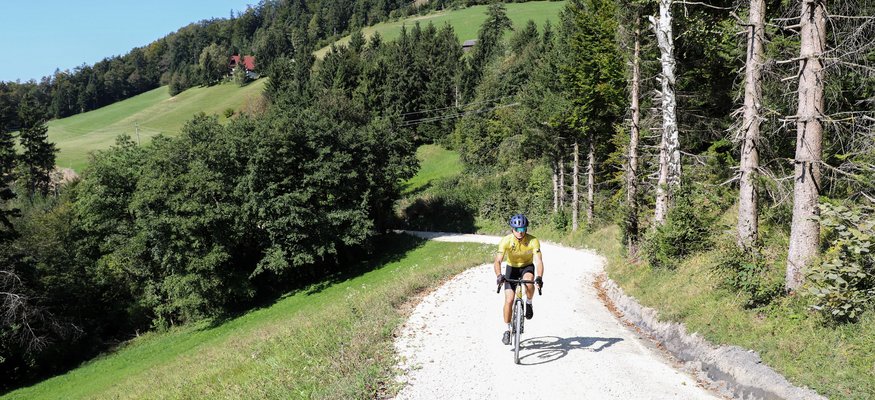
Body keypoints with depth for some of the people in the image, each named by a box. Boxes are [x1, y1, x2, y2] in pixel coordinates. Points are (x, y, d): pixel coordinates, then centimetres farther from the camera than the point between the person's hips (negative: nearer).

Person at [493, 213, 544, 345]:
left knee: (529, 283, -36)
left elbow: (538, 261, -33)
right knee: (509, 300, -11)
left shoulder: (533, 241, -26)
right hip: (511, 267, 0)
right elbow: (498, 261, -33)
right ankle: (508, 330, 6)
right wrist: (499, 275, -51)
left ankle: (529, 303, -4)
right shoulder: (506, 240, -26)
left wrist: (540, 277, -50)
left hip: (527, 266, 0)